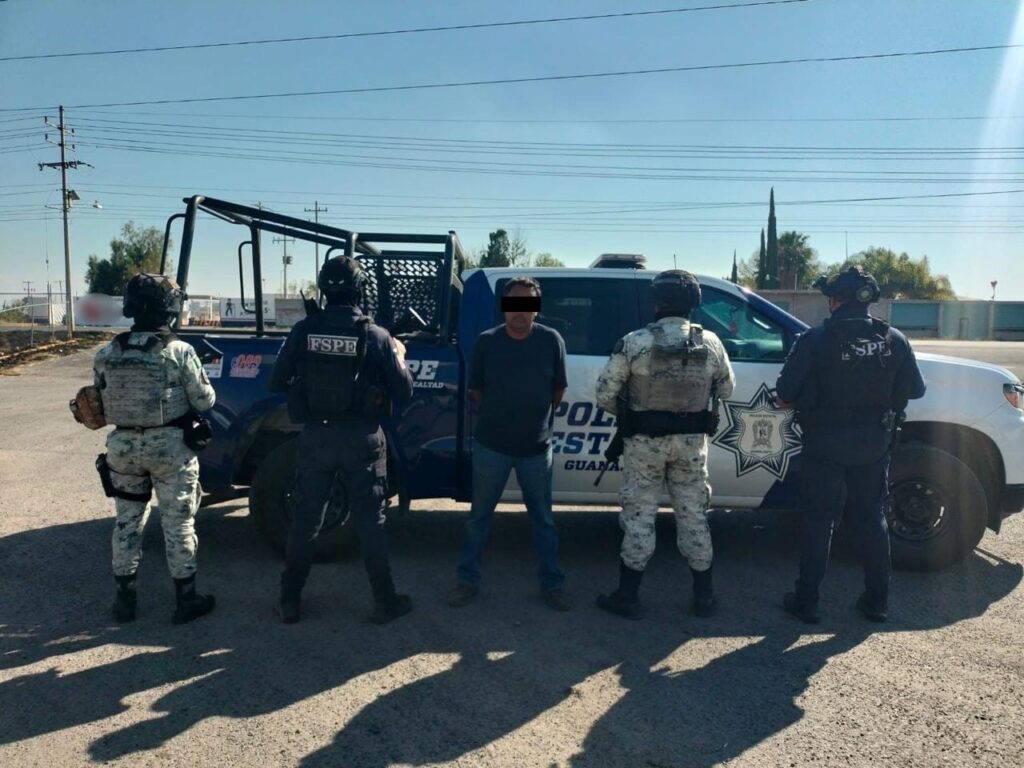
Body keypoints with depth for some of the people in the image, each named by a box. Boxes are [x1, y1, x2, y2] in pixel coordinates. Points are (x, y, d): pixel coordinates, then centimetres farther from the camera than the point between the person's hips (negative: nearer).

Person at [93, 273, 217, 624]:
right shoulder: (179, 351, -14)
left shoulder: (106, 355, -2)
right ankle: (186, 600, 15)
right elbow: (204, 401, -9)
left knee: (127, 522, 17)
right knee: (178, 524, 7)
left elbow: (100, 406, 5)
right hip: (170, 447, -4)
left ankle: (125, 598, 26)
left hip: (123, 446, 4)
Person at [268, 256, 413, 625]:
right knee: (370, 522, 9)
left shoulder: (304, 330, -5)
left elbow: (277, 383, 1)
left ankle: (289, 601, 22)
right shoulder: (376, 336, -10)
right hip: (361, 440, -1)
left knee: (305, 520, 13)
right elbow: (404, 390, -3)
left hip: (315, 437, 2)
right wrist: (399, 355, 14)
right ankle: (385, 602, 17)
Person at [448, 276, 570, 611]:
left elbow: (558, 388, 5)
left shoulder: (552, 340, -7)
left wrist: (539, 420, 9)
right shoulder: (486, 341, -7)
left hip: (537, 447, 0)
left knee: (543, 519, 11)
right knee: (479, 517, 11)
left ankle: (551, 585, 25)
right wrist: (493, 419, 5)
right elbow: (475, 389, 5)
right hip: (491, 446, 0)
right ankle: (467, 581, 25)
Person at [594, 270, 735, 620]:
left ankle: (628, 596, 14)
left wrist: (628, 415, 8)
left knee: (639, 515, 7)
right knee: (693, 515, 14)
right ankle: (703, 596, 24)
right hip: (692, 442, 3)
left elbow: (605, 393, -11)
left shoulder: (634, 342, -14)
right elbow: (726, 388, 9)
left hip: (645, 442, -3)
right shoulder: (710, 343, -4)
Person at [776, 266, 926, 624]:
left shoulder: (815, 339, -13)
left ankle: (806, 601, 12)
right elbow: (914, 390, 6)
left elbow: (784, 396, -14)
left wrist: (808, 403, 7)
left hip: (826, 444, -3)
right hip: (874, 445, 3)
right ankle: (877, 601, 23)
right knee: (872, 519, 15)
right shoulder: (894, 340, -2)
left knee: (818, 521, 5)